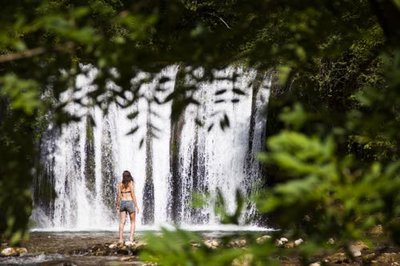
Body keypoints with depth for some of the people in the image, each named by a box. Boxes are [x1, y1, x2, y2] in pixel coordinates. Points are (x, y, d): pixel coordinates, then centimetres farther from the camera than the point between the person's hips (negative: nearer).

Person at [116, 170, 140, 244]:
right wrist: (136, 206, -6)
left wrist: (117, 205, 14)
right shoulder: (131, 183, -4)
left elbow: (118, 195, 4)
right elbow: (133, 195, -8)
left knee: (122, 222, 4)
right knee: (132, 222, 7)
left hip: (122, 203, 3)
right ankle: (131, 238, -5)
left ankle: (121, 239, -5)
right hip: (130, 202, -3)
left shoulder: (120, 184, 6)